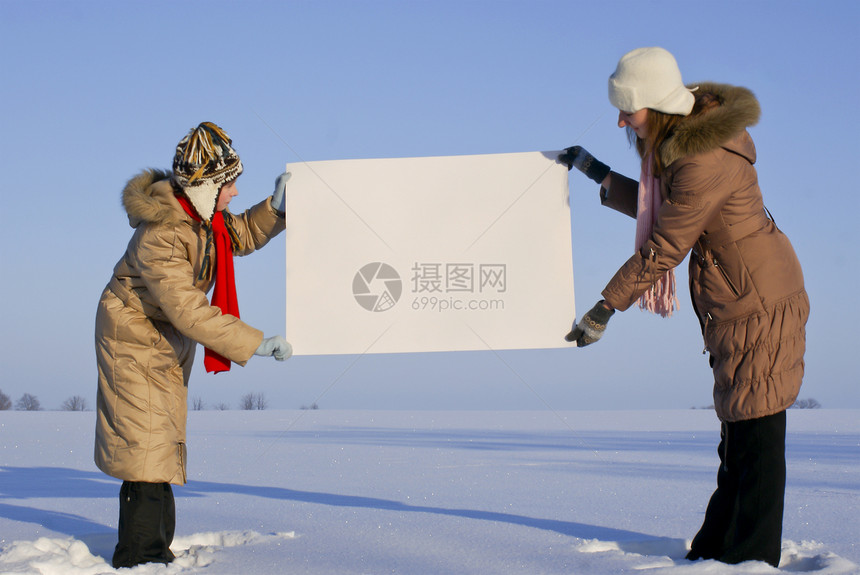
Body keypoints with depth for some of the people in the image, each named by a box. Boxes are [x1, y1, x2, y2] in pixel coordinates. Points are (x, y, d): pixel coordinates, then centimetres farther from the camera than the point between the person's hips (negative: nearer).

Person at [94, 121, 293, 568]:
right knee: (146, 445, -12)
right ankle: (139, 556, -6)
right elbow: (189, 312, -35)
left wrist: (275, 208, -5)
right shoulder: (161, 237, -33)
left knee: (165, 442, 14)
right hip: (135, 342, -9)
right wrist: (256, 344, -33)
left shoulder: (201, 215, -6)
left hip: (170, 347, 9)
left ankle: (154, 549, 23)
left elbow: (240, 236, 14)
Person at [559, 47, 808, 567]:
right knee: (737, 427, 16)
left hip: (759, 302, -11)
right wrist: (596, 173, 17)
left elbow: (661, 250, -21)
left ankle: (752, 557, 2)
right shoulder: (686, 135, 5)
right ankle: (719, 548, 26)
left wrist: (604, 309, -14)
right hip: (738, 304, 11)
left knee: (756, 431, -5)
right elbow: (660, 211, 17)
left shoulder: (703, 163, -26)